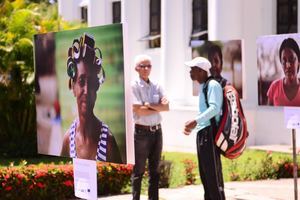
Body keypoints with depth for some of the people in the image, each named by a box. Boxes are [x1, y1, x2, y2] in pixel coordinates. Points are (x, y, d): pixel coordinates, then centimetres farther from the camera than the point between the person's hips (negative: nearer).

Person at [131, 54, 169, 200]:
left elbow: (166, 107, 0)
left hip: (157, 130, 6)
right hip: (142, 131, -6)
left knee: (155, 169, 12)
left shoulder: (156, 86, 9)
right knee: (139, 170, 1)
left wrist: (150, 105, -13)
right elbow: (138, 110, -15)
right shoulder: (134, 86, -7)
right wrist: (158, 107, -5)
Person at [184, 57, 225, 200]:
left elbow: (215, 108, -23)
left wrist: (196, 121, -29)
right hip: (202, 132, 10)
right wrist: (192, 124, 16)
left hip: (210, 132, -10)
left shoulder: (213, 85, -11)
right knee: (205, 173, 13)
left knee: (213, 173, -8)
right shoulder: (203, 86, 17)